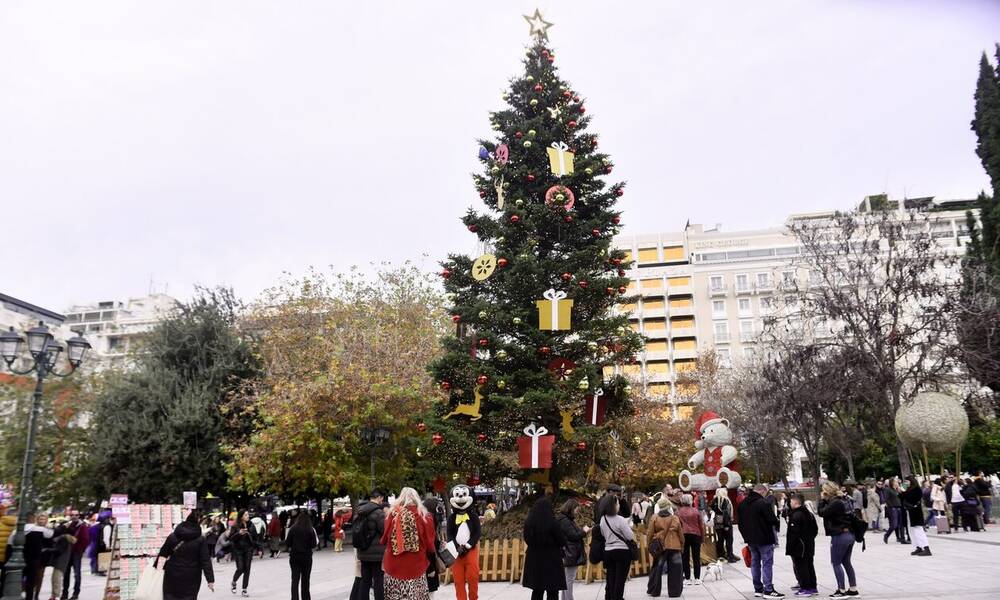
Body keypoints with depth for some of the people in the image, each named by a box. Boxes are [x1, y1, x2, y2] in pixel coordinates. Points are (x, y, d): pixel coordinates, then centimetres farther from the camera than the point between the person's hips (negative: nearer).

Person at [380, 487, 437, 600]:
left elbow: (383, 539, 5)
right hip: (416, 566, -1)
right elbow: (430, 542, -1)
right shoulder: (423, 515, -5)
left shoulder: (393, 513, -2)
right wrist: (431, 551, 17)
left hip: (394, 566, 1)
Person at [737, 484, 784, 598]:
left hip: (750, 539, 7)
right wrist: (776, 524, 5)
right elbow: (773, 520, -17)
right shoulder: (763, 503, -17)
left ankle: (758, 589, 19)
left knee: (755, 563, 14)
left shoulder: (742, 504, 9)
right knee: (767, 563, -2)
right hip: (764, 539, -7)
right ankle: (768, 590, -2)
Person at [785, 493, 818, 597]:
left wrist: (789, 547, -15)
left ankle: (805, 589, -1)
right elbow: (815, 530, 18)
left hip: (799, 546, -9)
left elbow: (793, 533, -22)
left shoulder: (796, 515, -19)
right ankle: (812, 587, 22)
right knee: (809, 566, 15)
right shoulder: (809, 514, 11)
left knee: (800, 567, -2)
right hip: (809, 546, 9)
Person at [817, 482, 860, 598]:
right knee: (846, 562, 18)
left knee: (836, 563, 2)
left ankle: (842, 590, 4)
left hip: (840, 536, -9)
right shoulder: (845, 499, 9)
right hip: (850, 534, 9)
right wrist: (825, 500, 4)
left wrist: (822, 499, -7)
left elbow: (822, 512, -16)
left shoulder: (835, 502, -19)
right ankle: (853, 589, 22)